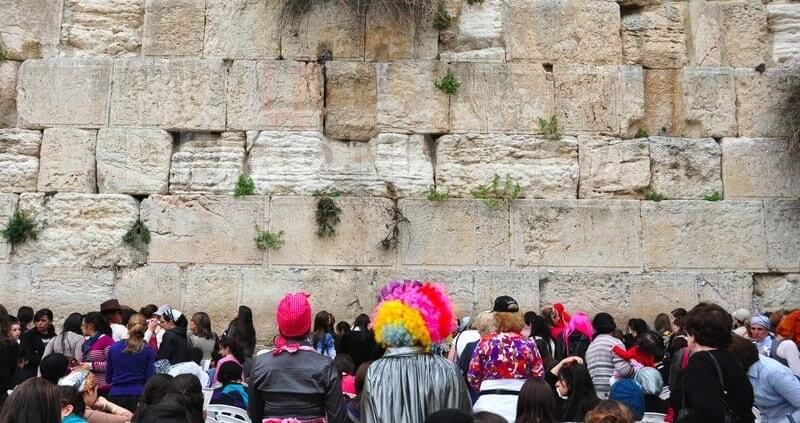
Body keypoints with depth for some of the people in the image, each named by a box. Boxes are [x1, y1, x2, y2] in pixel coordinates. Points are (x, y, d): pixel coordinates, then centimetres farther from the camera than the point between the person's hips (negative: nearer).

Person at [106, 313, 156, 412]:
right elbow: (150, 378, -5)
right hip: (139, 396, -2)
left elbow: (108, 379, 10)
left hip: (115, 396, 2)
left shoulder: (113, 348, 3)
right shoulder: (148, 350, -3)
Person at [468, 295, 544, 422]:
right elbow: (539, 377, 2)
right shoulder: (528, 344, -3)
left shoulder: (486, 342, -5)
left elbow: (473, 378, 0)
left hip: (490, 404, -1)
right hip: (522, 403, 1)